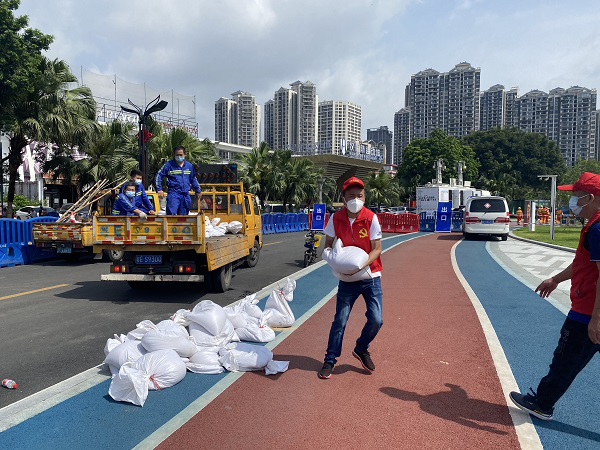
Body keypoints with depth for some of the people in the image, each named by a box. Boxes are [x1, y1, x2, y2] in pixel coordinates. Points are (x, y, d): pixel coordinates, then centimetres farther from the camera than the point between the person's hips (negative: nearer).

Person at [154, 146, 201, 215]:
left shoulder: (189, 166, 11)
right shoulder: (169, 165, -1)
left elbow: (193, 179, 24)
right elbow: (158, 176, 1)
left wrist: (198, 191, 26)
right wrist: (159, 189, -9)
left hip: (186, 195, 4)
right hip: (173, 194, -4)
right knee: (171, 215, -16)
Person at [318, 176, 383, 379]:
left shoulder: (370, 218, -11)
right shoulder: (336, 218, -7)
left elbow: (377, 249, -10)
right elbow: (328, 246, 3)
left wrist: (361, 266, -26)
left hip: (370, 277, 0)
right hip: (346, 278, 1)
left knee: (376, 320, -4)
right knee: (340, 320, 1)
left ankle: (361, 350, 26)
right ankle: (330, 360, 19)